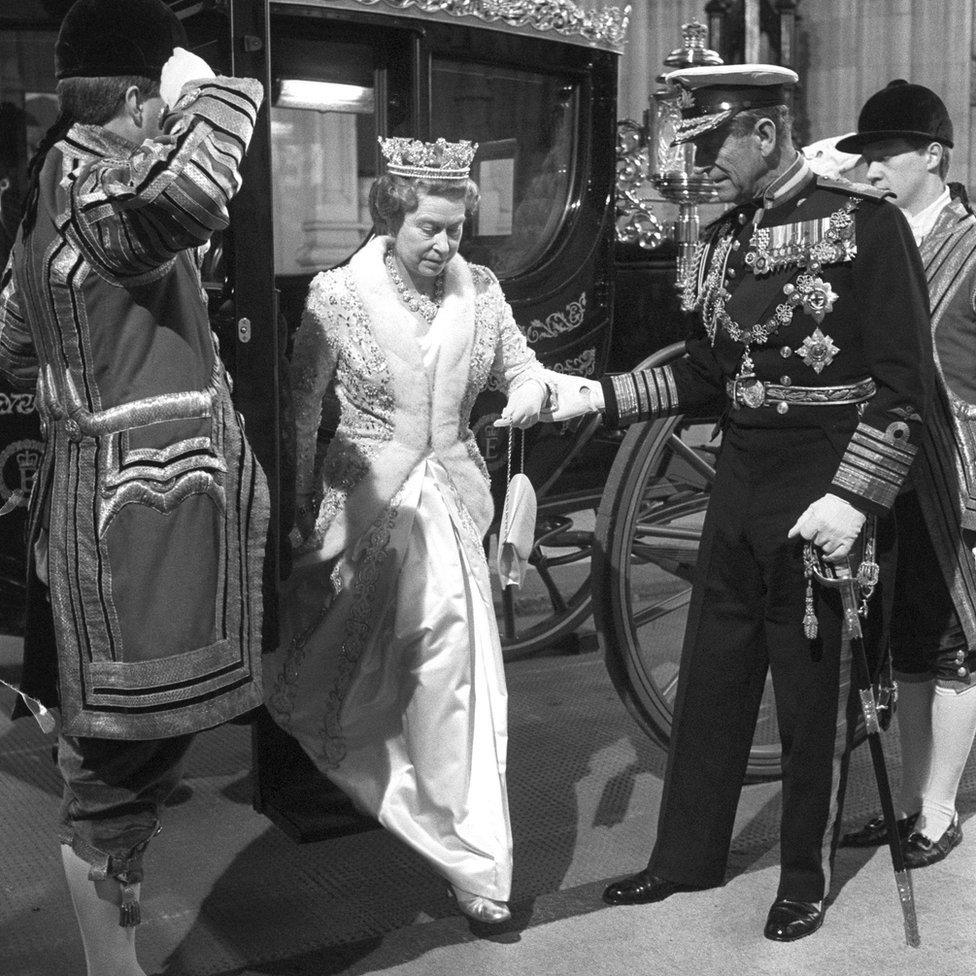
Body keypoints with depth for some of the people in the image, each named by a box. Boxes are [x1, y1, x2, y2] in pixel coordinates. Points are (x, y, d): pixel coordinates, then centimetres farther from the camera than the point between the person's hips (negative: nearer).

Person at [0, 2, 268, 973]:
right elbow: (196, 185, -39)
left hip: (116, 491, 10)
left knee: (117, 753, 18)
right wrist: (208, 89, -21)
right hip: (140, 503, -10)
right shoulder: (93, 178, -15)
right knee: (123, 759, 0)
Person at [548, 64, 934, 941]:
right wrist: (599, 395, 1)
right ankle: (688, 854, 29)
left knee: (814, 695, 7)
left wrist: (853, 498, -20)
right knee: (710, 678, 13)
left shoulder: (866, 223, -10)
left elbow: (905, 383, -13)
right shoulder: (722, 240, 9)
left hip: (826, 491, -6)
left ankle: (806, 878, 25)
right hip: (740, 481, 6)